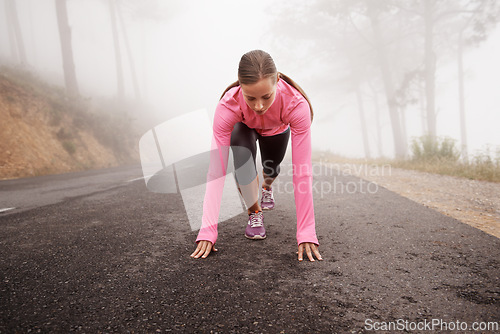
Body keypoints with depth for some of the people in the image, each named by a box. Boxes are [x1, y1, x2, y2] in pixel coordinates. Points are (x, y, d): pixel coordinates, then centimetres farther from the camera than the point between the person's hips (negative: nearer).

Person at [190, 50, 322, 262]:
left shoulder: (297, 104, -43)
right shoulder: (228, 106, -43)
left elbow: (302, 171, -42)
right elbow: (216, 170, -42)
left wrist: (307, 233, -44)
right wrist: (207, 231, -46)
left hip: (277, 130, 2)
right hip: (243, 128, -1)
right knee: (242, 162, -31)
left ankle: (267, 188, 51)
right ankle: (254, 212, -6)